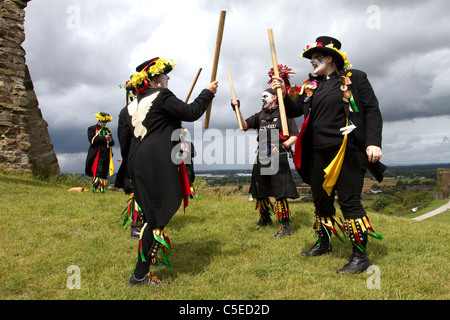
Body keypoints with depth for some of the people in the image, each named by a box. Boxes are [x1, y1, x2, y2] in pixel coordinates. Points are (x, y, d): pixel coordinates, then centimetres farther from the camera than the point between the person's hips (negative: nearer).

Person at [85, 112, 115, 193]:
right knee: (98, 172, -17)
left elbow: (112, 143, 18)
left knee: (104, 173, 3)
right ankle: (96, 188, -15)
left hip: (106, 155, 5)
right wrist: (104, 138, -18)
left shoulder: (108, 130, 23)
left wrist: (110, 141, -7)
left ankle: (102, 189, 8)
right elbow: (92, 139, -10)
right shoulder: (92, 129, 8)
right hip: (97, 155, -5)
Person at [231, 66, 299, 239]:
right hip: (261, 157, 7)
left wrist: (283, 145, -22)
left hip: (278, 158, -7)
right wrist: (237, 109, -3)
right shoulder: (260, 115, 17)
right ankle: (265, 219, 34)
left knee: (279, 192, -11)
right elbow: (244, 126, 8)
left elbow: (295, 135, -5)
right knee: (260, 191, 15)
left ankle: (285, 226, -5)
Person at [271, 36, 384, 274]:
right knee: (321, 200, 13)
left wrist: (373, 142, -16)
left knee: (348, 200, -6)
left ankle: (360, 255, 6)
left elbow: (372, 111, -5)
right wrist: (283, 94, -9)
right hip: (319, 153, 6)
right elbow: (294, 110, 9)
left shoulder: (355, 78, 0)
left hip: (348, 151, -6)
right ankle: (324, 243, 32)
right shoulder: (310, 86, 14)